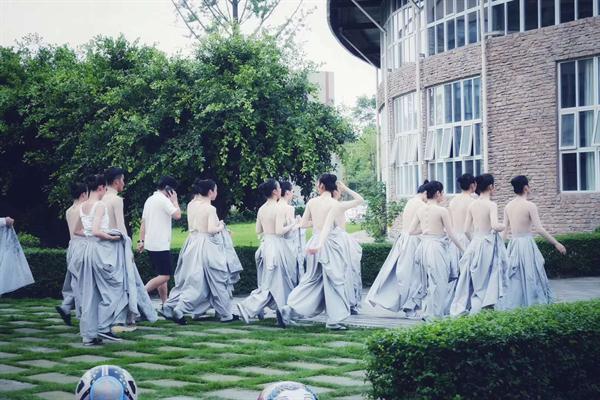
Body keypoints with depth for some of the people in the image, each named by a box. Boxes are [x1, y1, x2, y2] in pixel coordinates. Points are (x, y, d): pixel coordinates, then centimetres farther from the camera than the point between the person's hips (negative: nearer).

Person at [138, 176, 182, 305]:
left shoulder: (150, 200, 16)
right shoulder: (164, 200, -12)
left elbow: (143, 222, 16)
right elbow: (177, 215, -18)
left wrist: (141, 240, 17)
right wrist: (174, 200, -4)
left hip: (150, 244, 10)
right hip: (161, 245, -10)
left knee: (162, 275, 13)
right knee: (165, 276, -9)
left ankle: (164, 304, 13)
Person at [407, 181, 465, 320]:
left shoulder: (420, 210, 5)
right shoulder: (442, 211, -11)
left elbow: (411, 231, 9)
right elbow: (451, 235, -9)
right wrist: (463, 250, 1)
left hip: (424, 246, 7)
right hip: (437, 247, -6)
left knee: (429, 281, 19)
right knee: (439, 282, 2)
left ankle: (427, 312, 22)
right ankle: (435, 314, 4)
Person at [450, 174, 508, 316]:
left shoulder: (472, 205, 5)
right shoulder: (491, 205, -12)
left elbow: (467, 230, 6)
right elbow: (495, 226, -25)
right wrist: (503, 227, -4)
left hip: (474, 244, 6)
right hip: (489, 244, -6)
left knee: (473, 278, 13)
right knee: (488, 279, 3)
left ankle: (460, 310, 14)